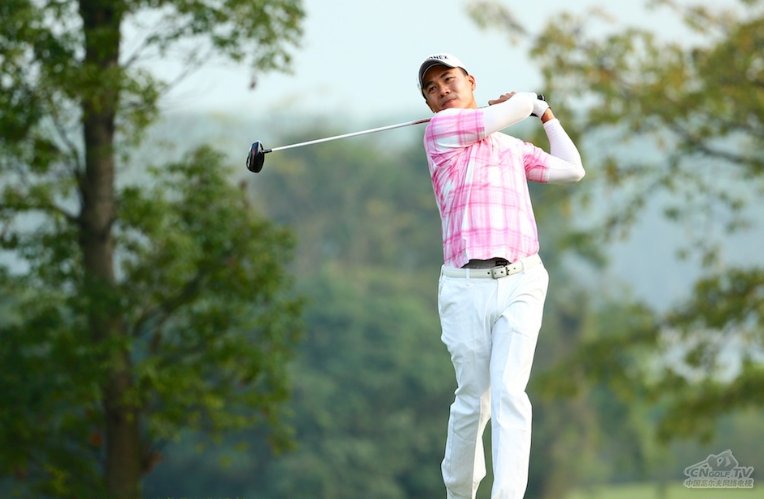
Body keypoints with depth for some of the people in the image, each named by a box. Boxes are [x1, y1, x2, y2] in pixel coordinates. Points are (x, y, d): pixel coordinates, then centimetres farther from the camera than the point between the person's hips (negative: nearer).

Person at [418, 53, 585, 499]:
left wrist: (548, 115, 33)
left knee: (509, 393, -13)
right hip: (466, 287, -2)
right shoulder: (441, 130, 4)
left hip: (521, 282, 3)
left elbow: (571, 170, 24)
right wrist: (527, 103, 25)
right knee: (473, 401, 2)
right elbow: (518, 106, 2)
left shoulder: (514, 147, 23)